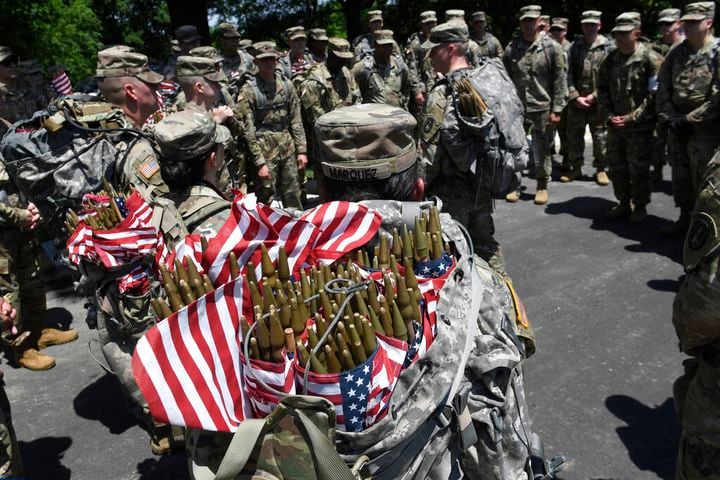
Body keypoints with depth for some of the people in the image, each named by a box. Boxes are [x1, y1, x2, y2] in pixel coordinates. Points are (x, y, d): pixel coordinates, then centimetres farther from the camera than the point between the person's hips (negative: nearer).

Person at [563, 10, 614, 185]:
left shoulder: (609, 47, 0)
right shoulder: (575, 46, 8)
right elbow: (568, 74, 2)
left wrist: (594, 96, -12)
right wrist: (575, 97, -9)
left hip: (599, 101, -2)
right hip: (576, 101, 3)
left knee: (600, 137, 3)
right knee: (574, 135, 7)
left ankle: (600, 169, 16)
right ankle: (575, 168, 19)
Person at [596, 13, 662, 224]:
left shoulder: (650, 59, -9)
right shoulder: (610, 60, 7)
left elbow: (654, 95, -12)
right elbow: (602, 91, 9)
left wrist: (631, 118, -16)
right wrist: (609, 117, -4)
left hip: (640, 127, -5)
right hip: (615, 126, 5)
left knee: (639, 169, 2)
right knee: (617, 167, 12)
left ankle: (640, 206, 17)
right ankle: (623, 203, 27)